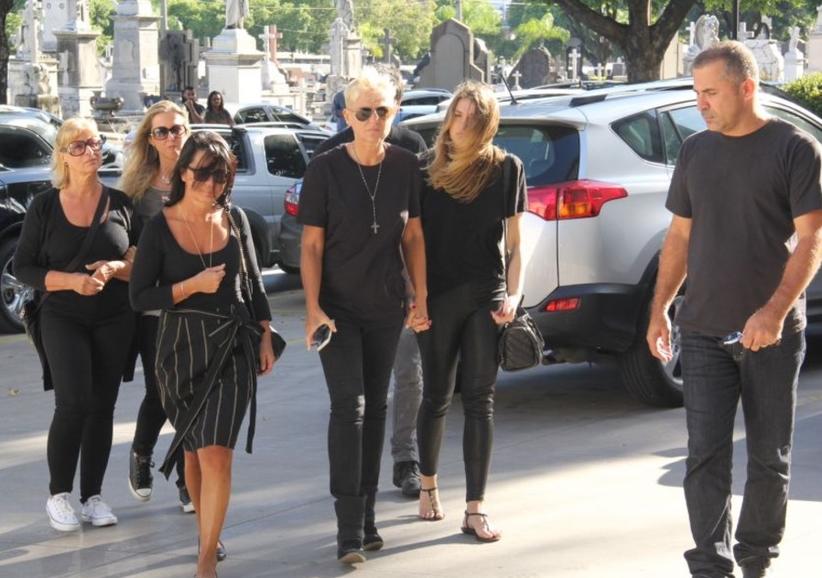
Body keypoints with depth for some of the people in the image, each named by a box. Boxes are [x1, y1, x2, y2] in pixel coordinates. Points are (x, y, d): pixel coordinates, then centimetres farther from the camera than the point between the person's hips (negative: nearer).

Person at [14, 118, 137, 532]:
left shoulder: (121, 204, 3)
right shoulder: (44, 206, -1)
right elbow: (22, 267, -1)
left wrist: (116, 268, -15)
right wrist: (70, 281, -16)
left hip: (114, 321, 2)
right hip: (63, 318, -2)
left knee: (102, 407, 4)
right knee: (74, 402, -15)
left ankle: (92, 496, 14)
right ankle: (58, 494, -2)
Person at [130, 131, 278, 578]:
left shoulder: (235, 220, 3)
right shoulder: (160, 227, -4)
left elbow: (253, 282, 13)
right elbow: (140, 297, -6)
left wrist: (265, 337, 10)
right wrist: (193, 285, -16)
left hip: (233, 348, 0)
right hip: (182, 351, 0)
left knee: (216, 453, -11)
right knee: (194, 450, 12)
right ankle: (207, 531, 32)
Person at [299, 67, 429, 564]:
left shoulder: (405, 166, -1)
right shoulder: (325, 170, -9)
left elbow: (413, 236, 7)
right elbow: (311, 245, -7)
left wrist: (420, 298, 3)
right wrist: (313, 308, -14)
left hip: (386, 307, 4)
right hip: (338, 308, -4)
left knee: (376, 407, 11)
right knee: (349, 406, -13)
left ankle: (367, 516, 21)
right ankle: (350, 529, -12)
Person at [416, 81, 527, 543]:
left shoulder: (506, 168, 1)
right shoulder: (427, 168, 2)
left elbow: (514, 241, 4)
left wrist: (514, 295, -7)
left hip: (486, 296, 0)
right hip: (438, 296, 0)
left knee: (480, 399, -1)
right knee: (437, 396, 9)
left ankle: (475, 509, 2)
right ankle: (429, 485, 32)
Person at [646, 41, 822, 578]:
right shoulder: (695, 151, 9)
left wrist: (774, 311, -21)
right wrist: (659, 308, 10)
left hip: (773, 333, -3)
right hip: (704, 332, 3)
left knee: (769, 457, 7)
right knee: (706, 455, -4)